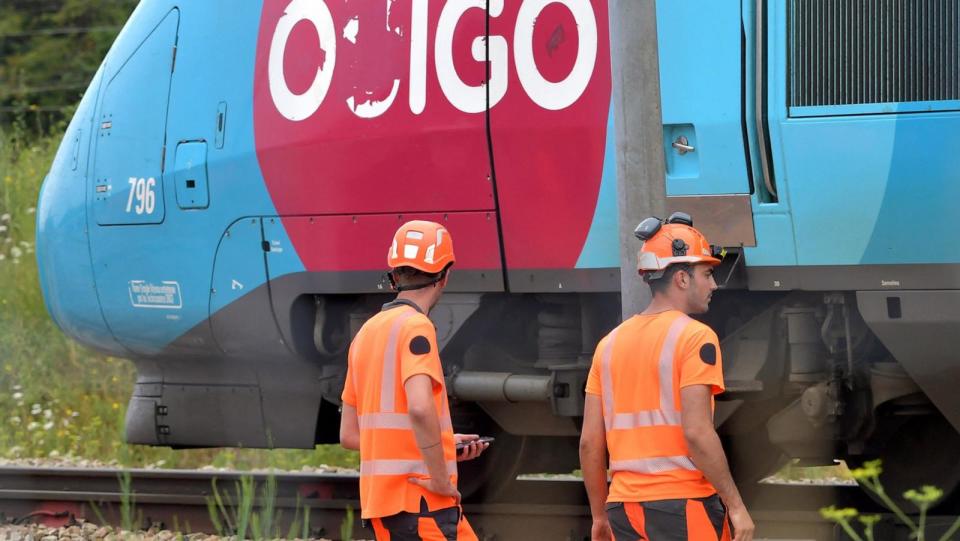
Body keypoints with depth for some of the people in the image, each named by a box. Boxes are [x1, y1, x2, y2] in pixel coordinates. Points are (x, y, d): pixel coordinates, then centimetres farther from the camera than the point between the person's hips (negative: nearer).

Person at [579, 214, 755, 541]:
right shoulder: (695, 337, -7)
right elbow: (697, 433, -17)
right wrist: (735, 504, -11)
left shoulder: (610, 343, 12)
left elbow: (590, 442, 11)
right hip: (684, 503, -6)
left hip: (624, 507, 6)